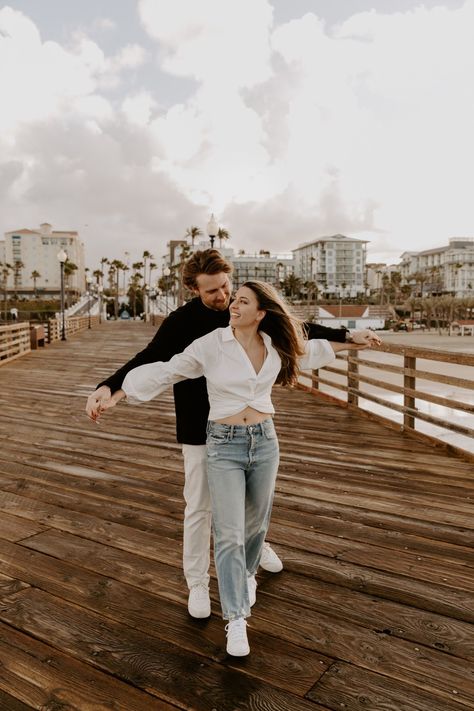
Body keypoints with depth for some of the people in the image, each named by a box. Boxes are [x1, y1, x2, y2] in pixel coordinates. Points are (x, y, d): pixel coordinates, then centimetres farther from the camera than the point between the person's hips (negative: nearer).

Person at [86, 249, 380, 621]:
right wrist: (108, 386, -40)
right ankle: (197, 583, 26)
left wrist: (347, 334, 11)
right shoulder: (181, 322, -16)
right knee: (199, 507, 6)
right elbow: (148, 360, -22)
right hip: (200, 430, -4)